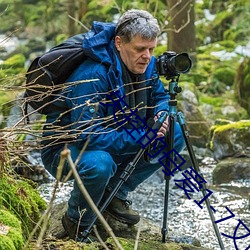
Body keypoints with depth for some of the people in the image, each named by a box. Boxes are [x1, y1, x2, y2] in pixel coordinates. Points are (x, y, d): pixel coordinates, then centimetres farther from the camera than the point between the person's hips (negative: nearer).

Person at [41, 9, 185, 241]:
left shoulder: (146, 65, -8)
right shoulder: (92, 76, -32)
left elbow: (160, 96, 10)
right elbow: (88, 135, -36)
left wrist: (161, 114, -15)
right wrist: (141, 139, -36)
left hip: (114, 140, 8)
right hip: (64, 148, -8)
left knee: (175, 135, -4)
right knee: (99, 163, -41)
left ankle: (115, 194, 6)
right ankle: (77, 222, -9)